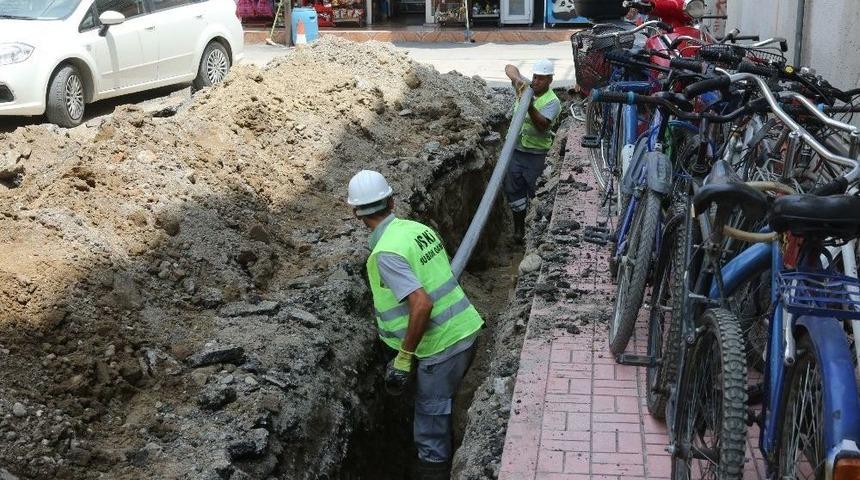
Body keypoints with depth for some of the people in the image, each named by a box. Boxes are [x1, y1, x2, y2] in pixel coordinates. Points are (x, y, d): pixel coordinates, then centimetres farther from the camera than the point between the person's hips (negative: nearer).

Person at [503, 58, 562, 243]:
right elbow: (510, 68, 0)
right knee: (513, 189, 3)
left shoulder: (552, 102, -11)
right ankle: (519, 227, 14)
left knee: (528, 188, 5)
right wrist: (517, 80, -20)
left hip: (535, 153, -4)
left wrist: (531, 108, -42)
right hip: (515, 149, 4)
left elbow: (543, 125, -26)